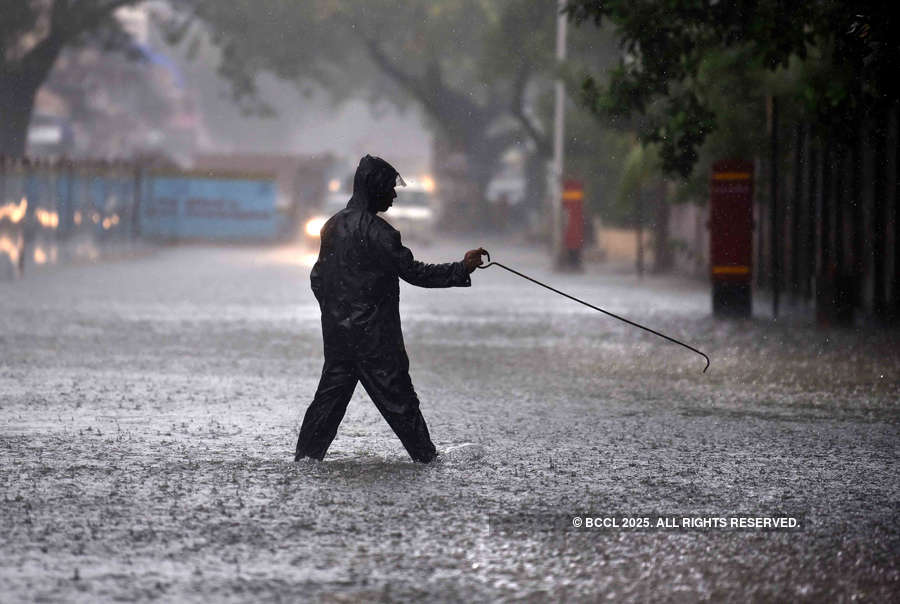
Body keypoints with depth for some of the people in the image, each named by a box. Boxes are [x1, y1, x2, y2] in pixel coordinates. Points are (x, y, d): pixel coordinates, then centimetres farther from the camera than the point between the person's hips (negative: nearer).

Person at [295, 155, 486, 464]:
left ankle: (305, 457, 9)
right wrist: (461, 269, -15)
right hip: (373, 334, -8)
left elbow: (317, 277, 17)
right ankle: (426, 458, 3)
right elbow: (412, 271, -17)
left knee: (331, 392, 11)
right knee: (397, 395, -2)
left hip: (336, 331, 8)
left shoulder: (333, 225, 11)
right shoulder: (374, 230, -16)